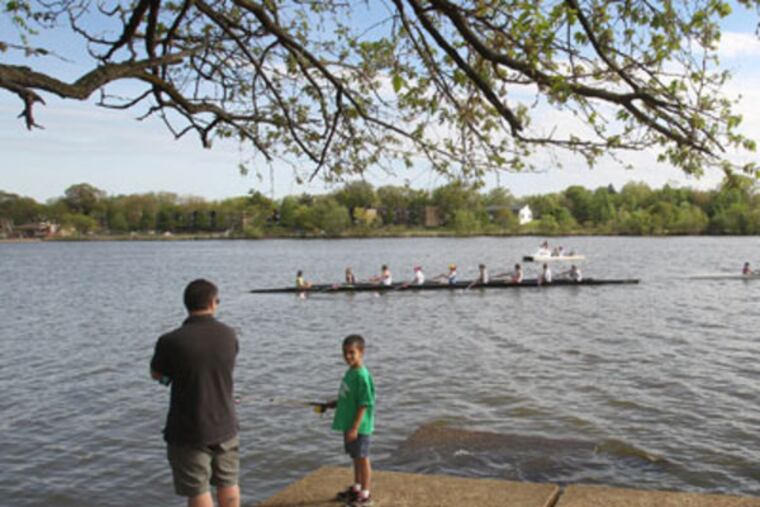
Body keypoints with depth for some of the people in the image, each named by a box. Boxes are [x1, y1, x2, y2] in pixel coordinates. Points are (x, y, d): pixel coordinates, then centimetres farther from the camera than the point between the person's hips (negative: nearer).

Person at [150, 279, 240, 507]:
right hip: (225, 426, 4)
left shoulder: (171, 341, -19)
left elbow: (156, 374, 0)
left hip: (188, 431, -4)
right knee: (228, 483, 21)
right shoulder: (228, 335, -7)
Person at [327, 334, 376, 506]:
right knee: (355, 457, 21)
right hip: (349, 424, 9)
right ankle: (356, 487, 36)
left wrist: (355, 428, -23)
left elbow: (364, 404, -22)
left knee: (362, 458, 4)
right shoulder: (350, 372, 7)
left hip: (359, 426, -9)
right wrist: (335, 403, 8)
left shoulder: (362, 375, -21)